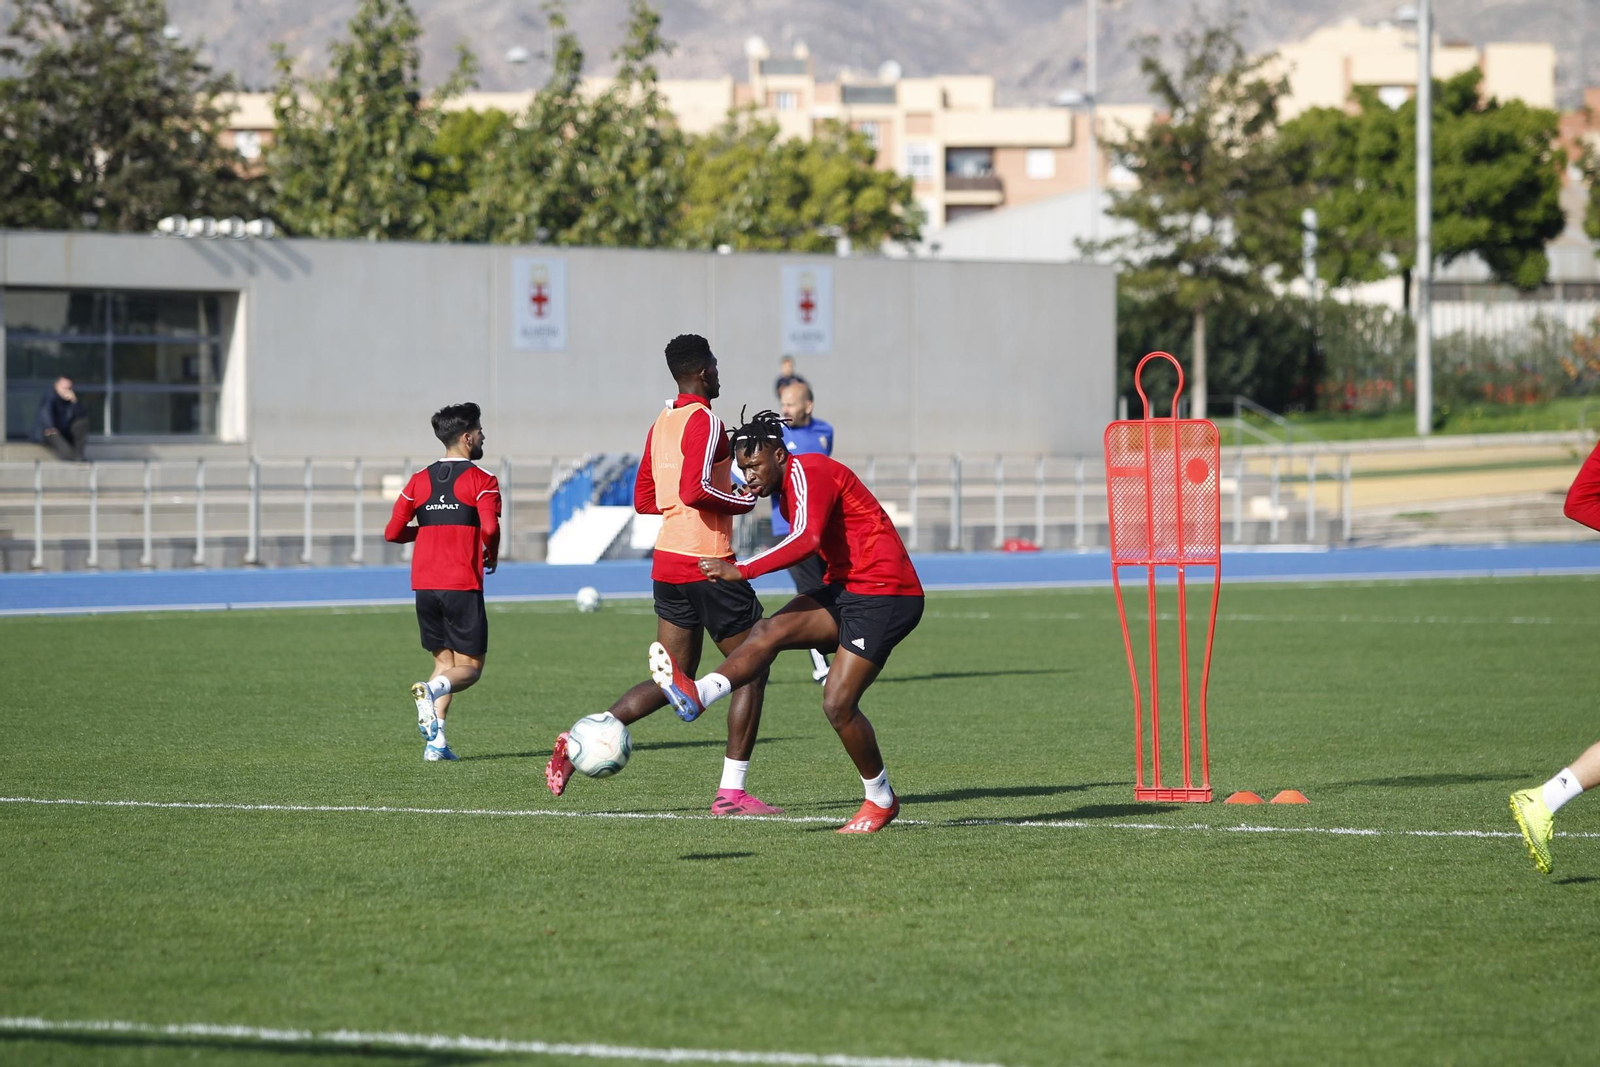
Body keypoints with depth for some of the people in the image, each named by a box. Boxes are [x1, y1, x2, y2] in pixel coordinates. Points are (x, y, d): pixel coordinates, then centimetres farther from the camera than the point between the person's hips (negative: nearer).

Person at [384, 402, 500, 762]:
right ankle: (433, 689, -31)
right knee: (469, 667, 2)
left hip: (424, 584, 5)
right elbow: (489, 527, -18)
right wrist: (492, 556, 3)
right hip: (463, 585, -5)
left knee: (444, 661, 15)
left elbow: (393, 533, 11)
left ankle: (435, 741, -2)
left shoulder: (419, 480, 11)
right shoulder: (482, 480, -4)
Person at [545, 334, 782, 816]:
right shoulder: (703, 421, -13)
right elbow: (694, 490, -26)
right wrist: (744, 501, -11)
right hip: (707, 565, -8)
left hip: (668, 560, 8)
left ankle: (579, 741, -2)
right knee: (752, 670, 3)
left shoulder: (661, 424, 14)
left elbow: (644, 499, 20)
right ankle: (731, 791, 0)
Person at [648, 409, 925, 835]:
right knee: (771, 631, -14)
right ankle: (697, 695, -34)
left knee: (837, 704, -11)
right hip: (847, 591, 10)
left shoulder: (807, 473, -16)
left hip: (884, 597, -10)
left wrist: (741, 571, -33)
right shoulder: (790, 488, 15)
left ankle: (881, 800, 7)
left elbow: (807, 539, -32)